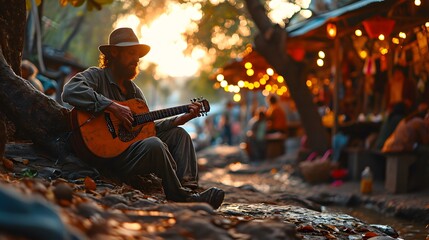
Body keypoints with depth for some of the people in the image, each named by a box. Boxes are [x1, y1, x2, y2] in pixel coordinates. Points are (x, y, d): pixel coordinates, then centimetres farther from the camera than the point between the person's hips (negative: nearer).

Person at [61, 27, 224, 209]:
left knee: (179, 134, 6)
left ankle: (189, 187, -15)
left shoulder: (134, 90, 22)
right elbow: (70, 91, -25)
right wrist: (113, 107, -27)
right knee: (153, 144, -33)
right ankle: (179, 196, -19)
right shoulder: (96, 76, -3)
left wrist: (183, 118, 11)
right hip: (108, 156, -9)